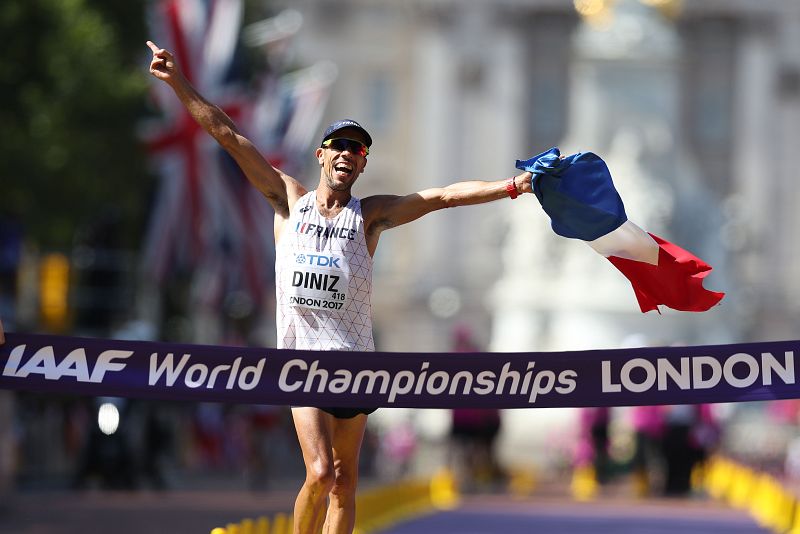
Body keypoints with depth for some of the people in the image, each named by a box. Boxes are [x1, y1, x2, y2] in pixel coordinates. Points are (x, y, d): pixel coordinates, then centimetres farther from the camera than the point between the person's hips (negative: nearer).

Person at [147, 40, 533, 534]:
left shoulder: (371, 214, 9)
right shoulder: (290, 200, 10)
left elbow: (443, 196, 2)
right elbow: (229, 136, 9)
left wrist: (511, 187, -8)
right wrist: (180, 83, 8)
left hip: (355, 358, 2)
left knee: (345, 480, 4)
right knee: (321, 474, -15)